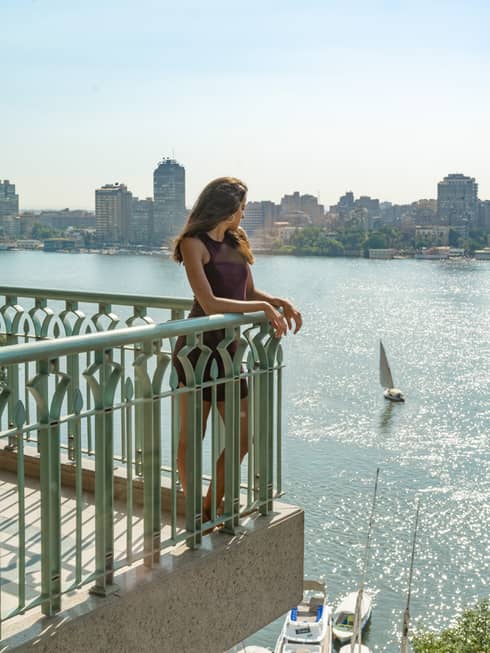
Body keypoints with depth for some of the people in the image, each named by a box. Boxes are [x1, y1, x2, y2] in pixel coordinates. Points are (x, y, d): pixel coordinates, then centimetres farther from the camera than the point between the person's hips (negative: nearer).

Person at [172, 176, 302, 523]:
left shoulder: (236, 241, 13)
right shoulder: (194, 243, -11)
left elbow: (249, 292, 21)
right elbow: (210, 303, -20)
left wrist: (282, 303, 4)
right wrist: (263, 307, -16)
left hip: (228, 349, 8)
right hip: (198, 348, -8)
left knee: (242, 436, 10)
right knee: (192, 437, 3)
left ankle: (211, 510, 24)